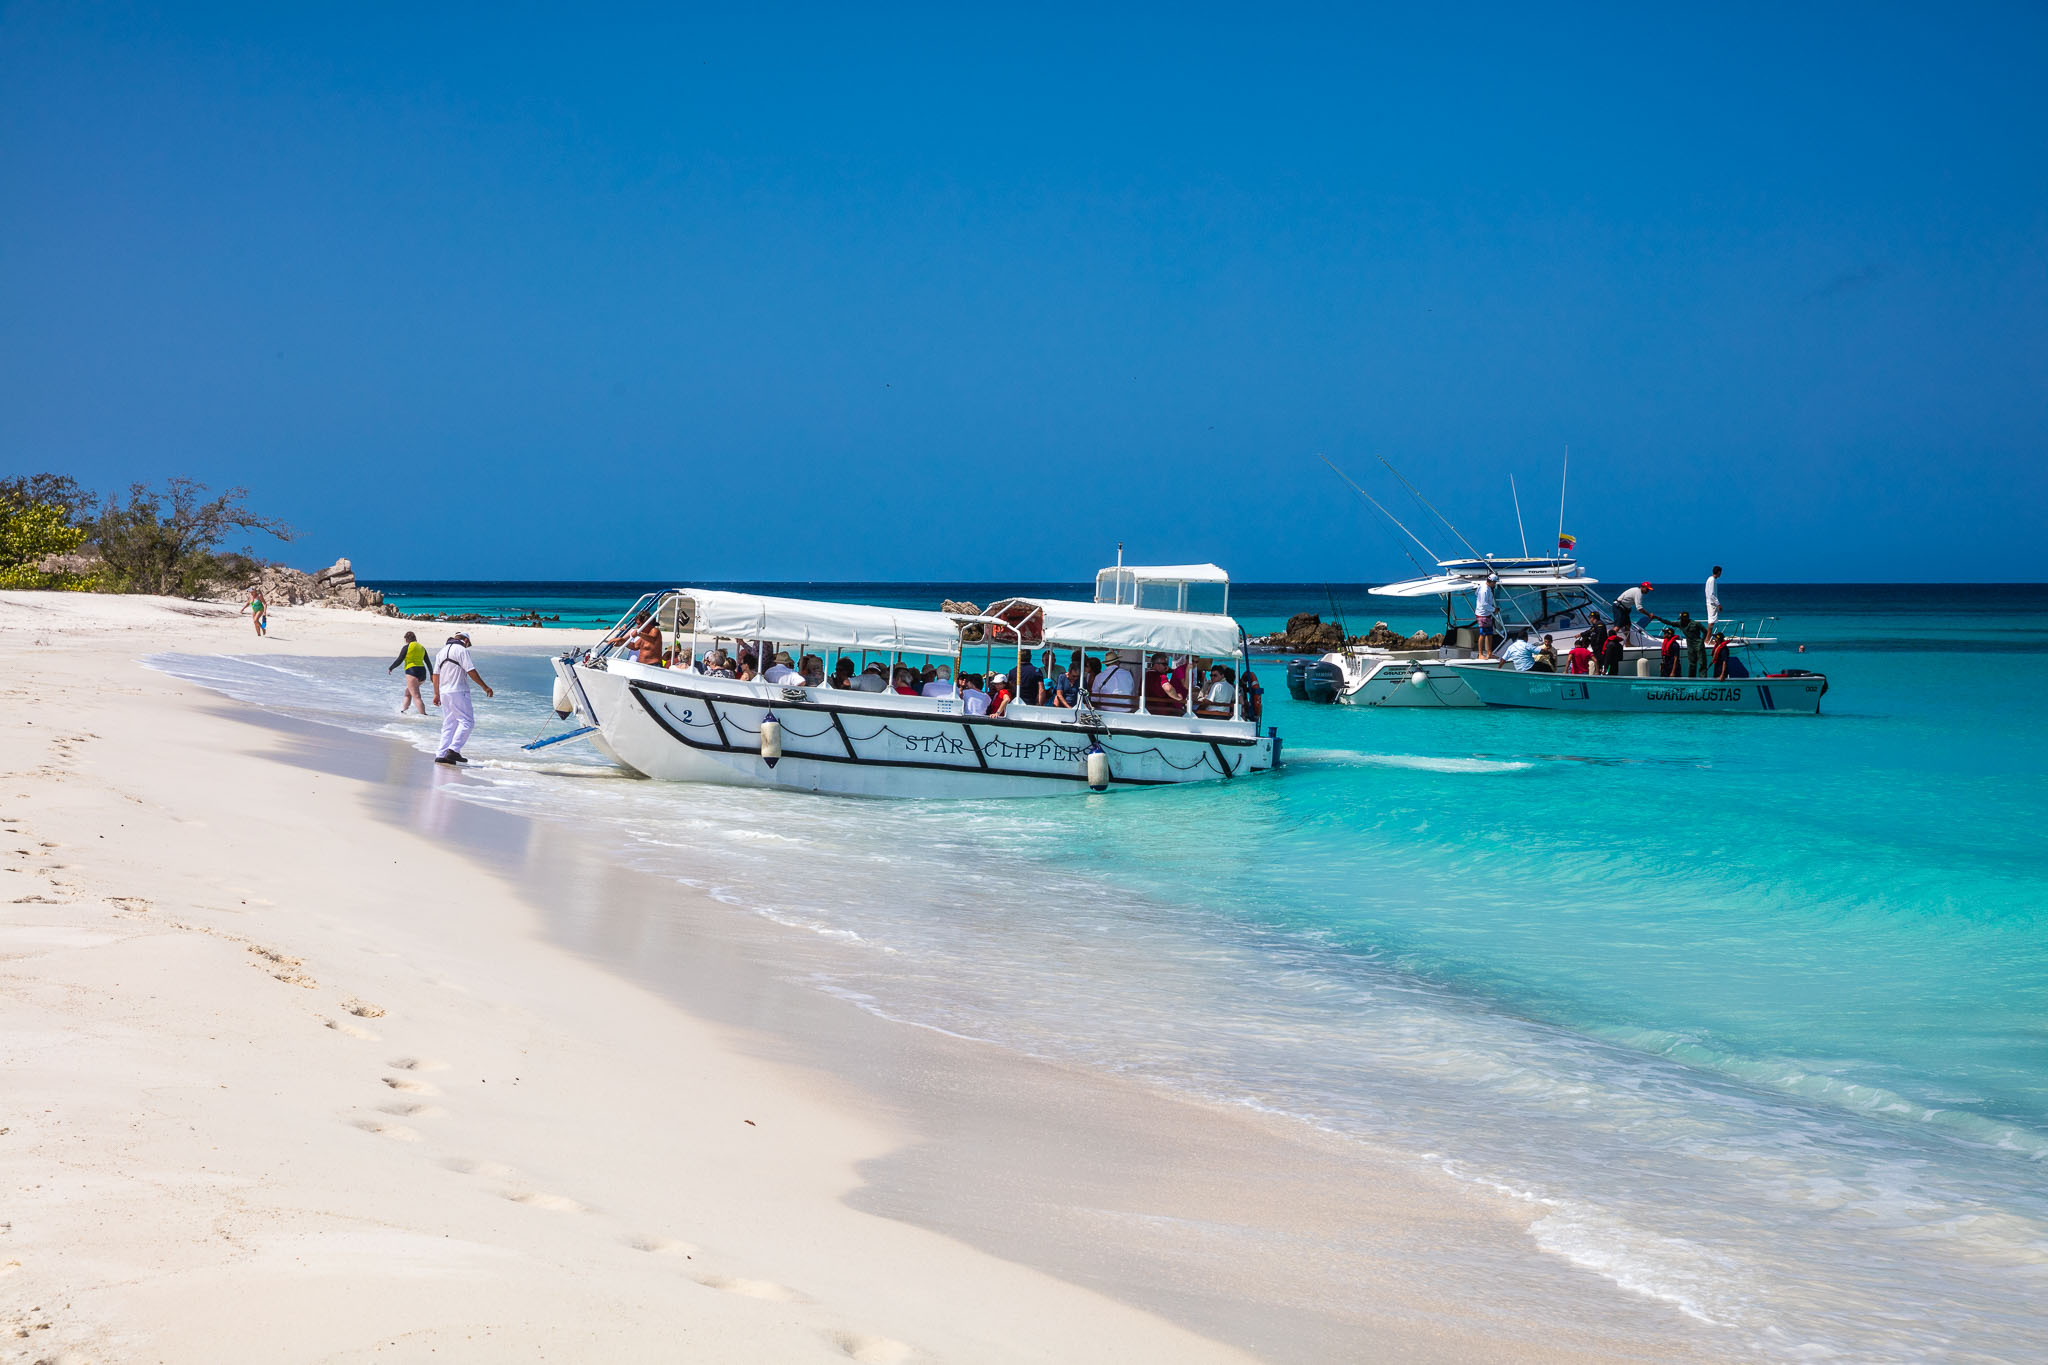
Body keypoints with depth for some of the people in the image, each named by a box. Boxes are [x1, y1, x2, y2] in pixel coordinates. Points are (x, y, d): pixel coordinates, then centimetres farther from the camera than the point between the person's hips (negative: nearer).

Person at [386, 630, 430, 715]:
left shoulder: (406, 647, -2)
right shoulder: (421, 647, 16)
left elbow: (399, 660, -3)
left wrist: (390, 668, 12)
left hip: (412, 671, -7)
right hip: (422, 672, 7)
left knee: (416, 696, -12)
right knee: (408, 692, 25)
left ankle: (423, 715, -21)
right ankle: (403, 710, 29)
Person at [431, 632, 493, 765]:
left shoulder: (442, 651, 18)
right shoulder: (461, 650, -7)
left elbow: (436, 674, 19)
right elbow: (471, 671, -13)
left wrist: (436, 694, 25)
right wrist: (485, 687, -6)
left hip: (444, 692, 8)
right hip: (458, 692, -8)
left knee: (449, 724, 12)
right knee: (466, 721, -7)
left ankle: (441, 754, 7)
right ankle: (453, 750, -18)